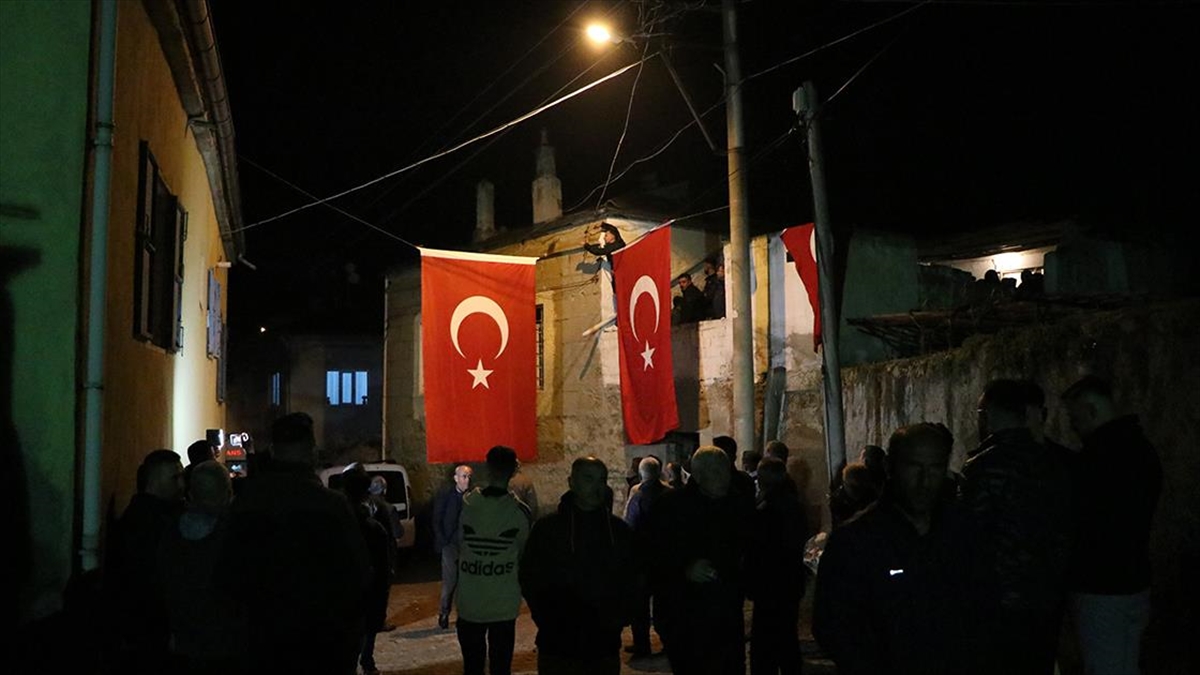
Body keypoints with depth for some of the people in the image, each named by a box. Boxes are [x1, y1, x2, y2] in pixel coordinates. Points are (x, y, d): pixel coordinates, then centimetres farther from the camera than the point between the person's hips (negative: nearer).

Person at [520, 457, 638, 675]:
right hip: (558, 646, -2)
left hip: (605, 646, 3)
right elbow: (529, 580, 1)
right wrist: (550, 621, -6)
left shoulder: (619, 530, 9)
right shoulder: (546, 528, 0)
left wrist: (621, 616, 2)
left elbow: (630, 580, 16)